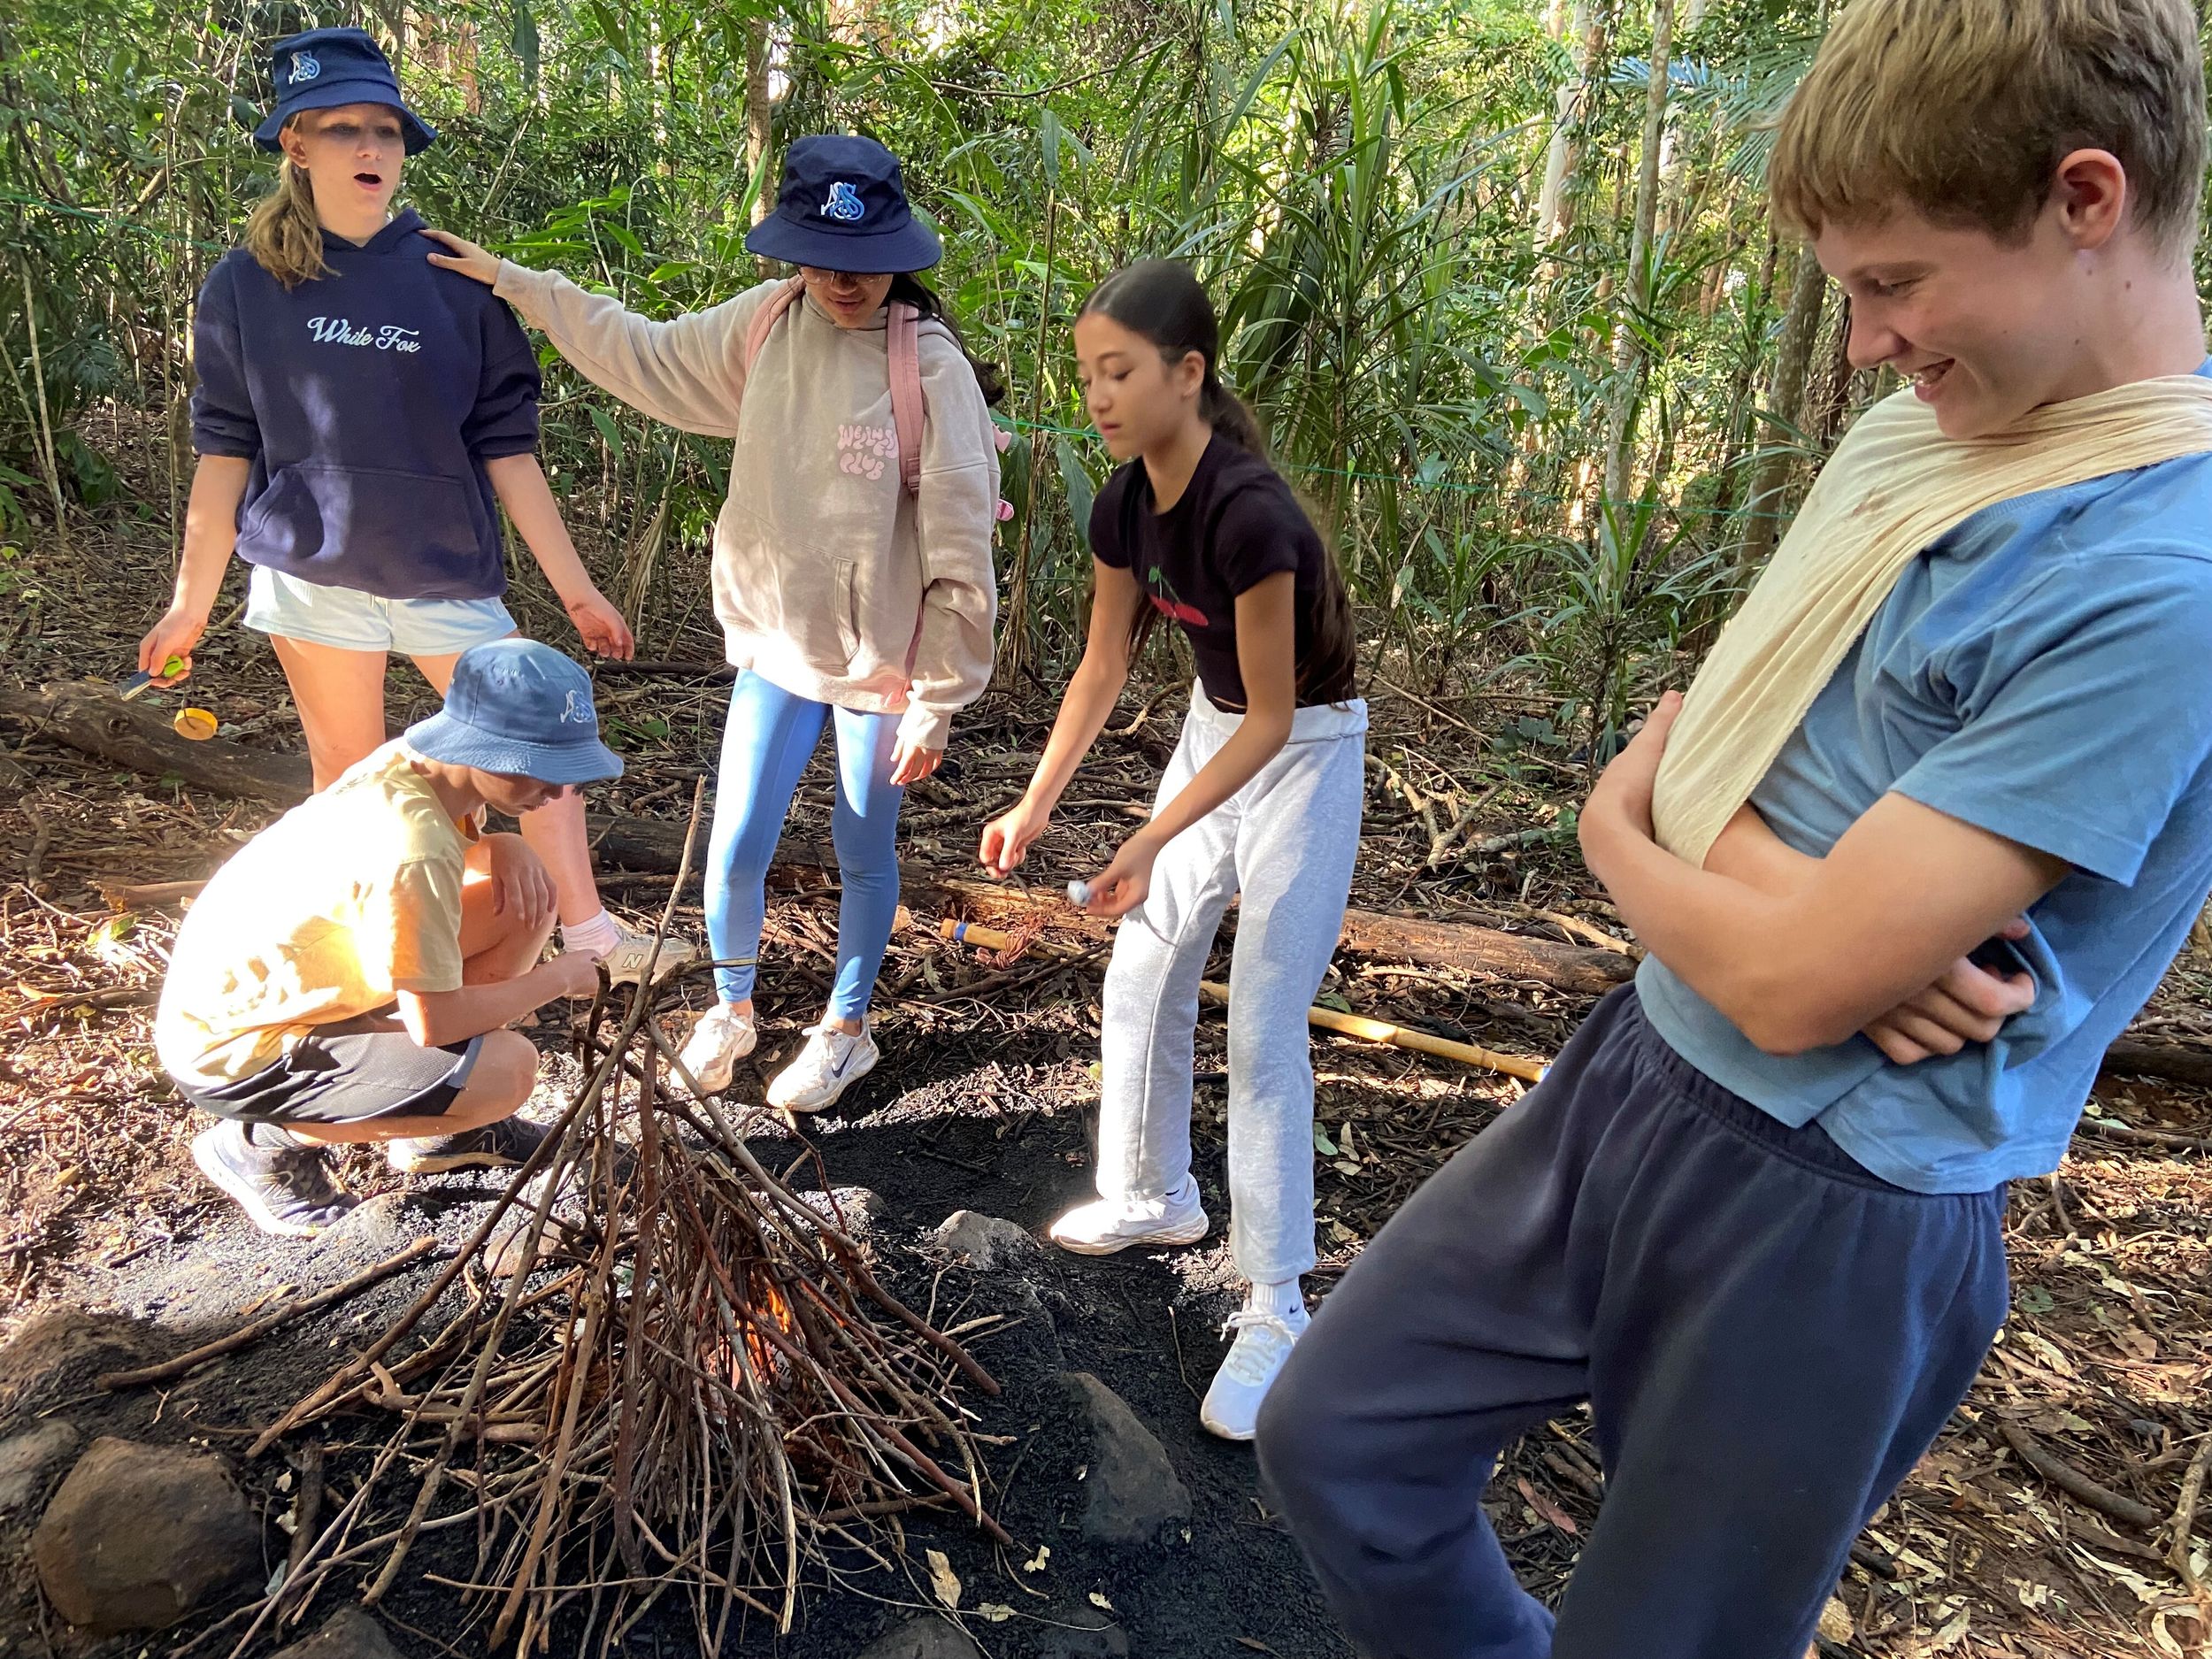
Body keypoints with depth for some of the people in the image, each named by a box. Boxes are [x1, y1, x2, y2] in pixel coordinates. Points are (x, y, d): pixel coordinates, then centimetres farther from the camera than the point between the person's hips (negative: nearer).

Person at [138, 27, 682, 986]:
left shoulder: (454, 283, -1)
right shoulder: (246, 286, 0)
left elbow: (504, 450, 0)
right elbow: (226, 454, 4)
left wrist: (577, 589, -1)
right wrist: (191, 604, 5)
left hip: (447, 576, 0)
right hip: (314, 576, 0)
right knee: (348, 779, 9)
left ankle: (588, 933, 17)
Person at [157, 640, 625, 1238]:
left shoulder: (414, 761, -7)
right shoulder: (411, 849, -32)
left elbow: (458, 849, 15)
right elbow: (434, 1022, -28)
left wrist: (507, 848, -9)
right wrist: (557, 977, -13)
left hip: (292, 982, 9)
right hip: (231, 1052, -9)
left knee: (522, 900, 1)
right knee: (505, 1069, -25)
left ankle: (443, 1128, 15)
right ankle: (266, 1142, -3)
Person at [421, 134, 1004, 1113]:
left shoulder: (931, 366, -17)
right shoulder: (766, 325, -2)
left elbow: (959, 546, -15)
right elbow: (641, 354, 16)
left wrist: (937, 701, -13)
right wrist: (508, 281, 16)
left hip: (882, 661, -4)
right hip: (776, 640, 4)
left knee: (863, 855, 13)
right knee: (734, 850, 8)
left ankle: (845, 1030, 37)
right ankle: (731, 1009, 37)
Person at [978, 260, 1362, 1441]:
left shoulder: (1250, 515, -31)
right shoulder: (1126, 503, -7)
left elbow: (1273, 721, -25)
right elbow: (1103, 666, 5)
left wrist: (1151, 844, -27)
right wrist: (1036, 805, 0)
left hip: (1304, 754, -7)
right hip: (1216, 728, 8)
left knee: (1263, 1030, -8)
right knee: (1141, 980, 11)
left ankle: (1275, 1309, 4)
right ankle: (1155, 1197, 33)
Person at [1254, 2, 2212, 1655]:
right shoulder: (1919, 428, 4)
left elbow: (1788, 986, -26)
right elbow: (1678, 745, 4)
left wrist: (1620, 842, -5)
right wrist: (1810, 890, -17)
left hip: (1827, 1223, -7)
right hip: (1630, 1083, 7)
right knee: (1336, 1441, 13)